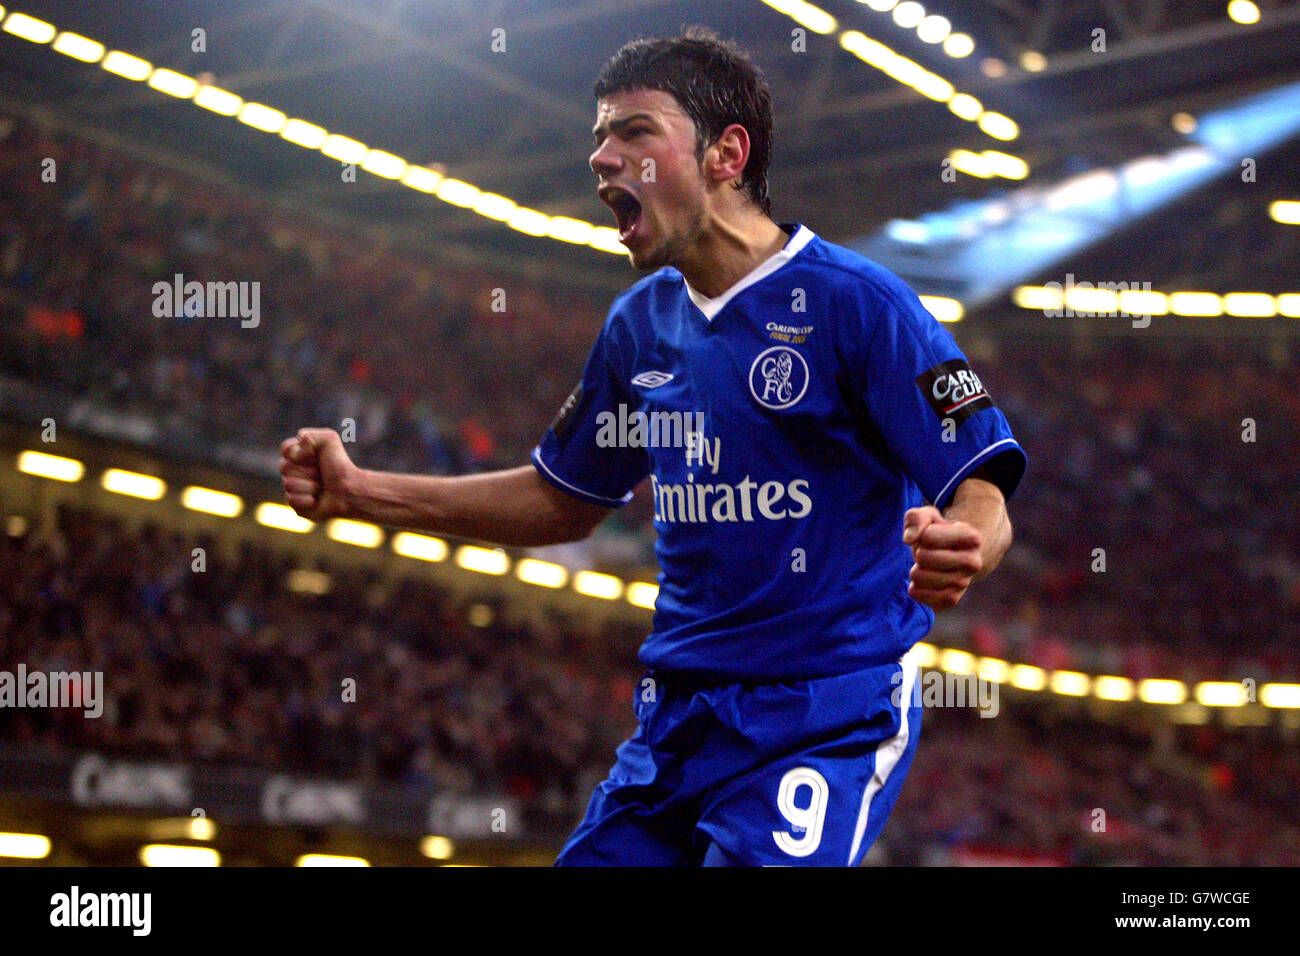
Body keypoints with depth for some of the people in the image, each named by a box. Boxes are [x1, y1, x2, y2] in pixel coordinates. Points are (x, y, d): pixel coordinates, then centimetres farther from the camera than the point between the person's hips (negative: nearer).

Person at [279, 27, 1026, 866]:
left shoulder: (854, 300, -10)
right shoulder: (642, 322, 11)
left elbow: (984, 498, -14)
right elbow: (565, 500, 23)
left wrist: (961, 551, -38)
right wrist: (359, 494, 16)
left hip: (830, 719, -6)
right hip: (679, 716, 7)